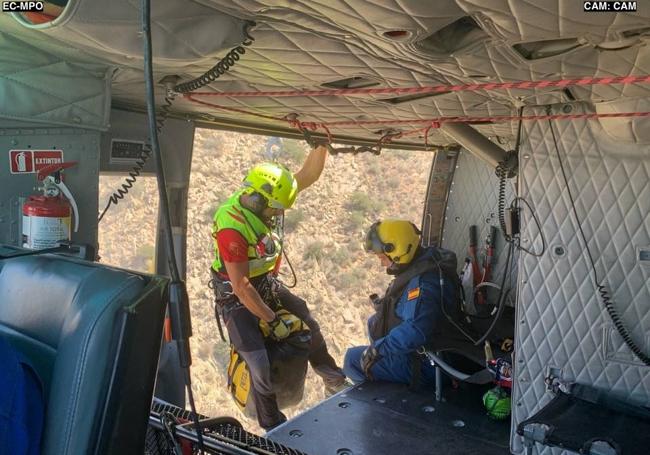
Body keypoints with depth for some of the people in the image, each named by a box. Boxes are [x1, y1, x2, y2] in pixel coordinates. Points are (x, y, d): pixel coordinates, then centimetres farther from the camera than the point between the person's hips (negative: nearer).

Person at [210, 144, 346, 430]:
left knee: (309, 323, 16)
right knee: (259, 362, -14)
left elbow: (308, 174, -8)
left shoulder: (260, 200, -11)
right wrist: (272, 320, -22)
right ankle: (272, 426, 9)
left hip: (267, 285, 8)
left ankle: (332, 377, 41)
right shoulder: (232, 228, -32)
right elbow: (241, 287, -29)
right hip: (237, 297, -8)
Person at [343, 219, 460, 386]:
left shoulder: (422, 282, -31)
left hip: (423, 364, -10)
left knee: (352, 359, -5)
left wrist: (377, 349, -29)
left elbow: (415, 331, -40)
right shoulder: (423, 263, 3)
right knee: (373, 322, 24)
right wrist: (384, 304, 11)